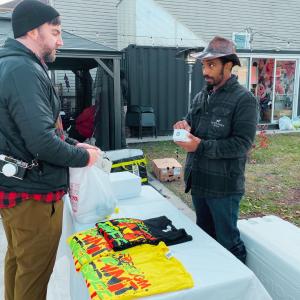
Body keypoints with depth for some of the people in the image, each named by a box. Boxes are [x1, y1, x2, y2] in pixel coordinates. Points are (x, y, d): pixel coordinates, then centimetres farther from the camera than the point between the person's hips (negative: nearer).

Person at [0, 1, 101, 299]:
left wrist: (74, 145, 8)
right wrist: (83, 158, -13)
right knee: (34, 272, 8)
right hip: (33, 193, -10)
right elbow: (42, 141, -29)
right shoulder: (24, 71, -21)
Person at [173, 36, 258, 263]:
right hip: (198, 181, 7)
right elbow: (190, 123, 16)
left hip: (224, 187, -7)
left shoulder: (244, 99, -13)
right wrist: (184, 126, -8)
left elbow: (242, 144, -19)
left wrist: (201, 146, -23)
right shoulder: (201, 97, 8)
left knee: (228, 242, 7)